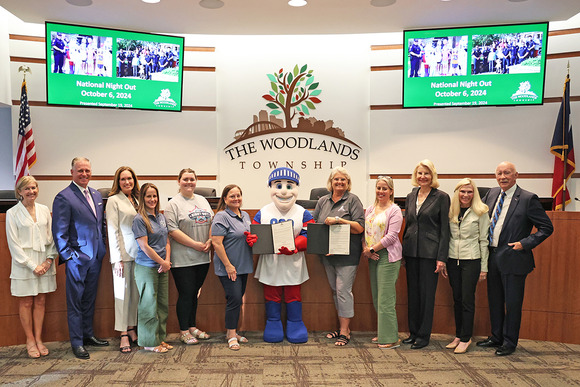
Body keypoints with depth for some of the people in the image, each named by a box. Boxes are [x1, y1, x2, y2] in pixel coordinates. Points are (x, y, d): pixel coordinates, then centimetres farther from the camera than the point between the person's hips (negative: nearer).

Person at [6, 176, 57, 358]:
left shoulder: (44, 210, 6)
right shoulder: (12, 213, -4)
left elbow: (52, 236, 7)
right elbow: (13, 244, -7)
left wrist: (49, 259, -5)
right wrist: (32, 265, -11)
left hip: (44, 263, 3)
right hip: (24, 265, -3)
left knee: (40, 301, 9)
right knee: (26, 303, 6)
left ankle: (38, 339, 20)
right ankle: (30, 341, 20)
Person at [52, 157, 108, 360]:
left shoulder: (96, 195, 11)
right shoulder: (64, 197, -11)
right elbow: (59, 232, -12)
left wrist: (102, 247, 10)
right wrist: (68, 255, -13)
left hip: (96, 257, 7)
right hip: (77, 258, -7)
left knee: (89, 299, 17)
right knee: (75, 301, 4)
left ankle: (88, 335, 30)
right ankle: (77, 343, 15)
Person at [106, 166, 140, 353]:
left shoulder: (137, 200, 13)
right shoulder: (113, 200, -3)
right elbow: (113, 231, -8)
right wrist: (118, 259, -12)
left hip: (138, 253, 5)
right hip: (123, 253, -5)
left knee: (135, 292, 10)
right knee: (123, 292, 0)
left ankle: (132, 329, 21)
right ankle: (123, 335, 8)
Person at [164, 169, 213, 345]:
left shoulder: (202, 200, 13)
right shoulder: (173, 204, -6)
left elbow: (212, 223, 14)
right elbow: (173, 230, -15)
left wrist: (209, 241, -3)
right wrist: (195, 244, -17)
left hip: (203, 258, 6)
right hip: (182, 259, -6)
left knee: (194, 293, 15)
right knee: (186, 294, 0)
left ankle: (192, 327, 27)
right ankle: (184, 332, 14)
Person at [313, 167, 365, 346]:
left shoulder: (353, 200, -4)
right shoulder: (323, 201, 11)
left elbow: (360, 227, -12)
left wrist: (339, 220, -21)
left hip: (347, 254, -6)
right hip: (327, 254, 6)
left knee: (343, 290, -6)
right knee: (335, 290, 13)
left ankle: (344, 332, 4)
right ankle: (342, 326, 26)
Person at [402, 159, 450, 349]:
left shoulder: (441, 197, -5)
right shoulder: (411, 197, 11)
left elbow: (444, 229, -7)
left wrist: (441, 258, -11)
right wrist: (403, 251, 11)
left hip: (430, 251, -5)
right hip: (411, 251, 5)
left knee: (427, 293, 2)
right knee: (412, 292, 11)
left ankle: (424, 335, 14)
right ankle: (413, 332, 24)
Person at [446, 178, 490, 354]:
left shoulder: (481, 212, -4)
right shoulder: (451, 211, 6)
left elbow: (484, 240, -3)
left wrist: (484, 267, -3)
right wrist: (443, 260, 6)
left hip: (471, 260, -4)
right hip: (453, 260, 4)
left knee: (467, 300, 0)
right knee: (457, 299, 11)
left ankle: (465, 338, 11)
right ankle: (458, 335, 22)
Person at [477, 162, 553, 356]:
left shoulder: (528, 199, -10)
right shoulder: (492, 194, 7)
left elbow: (547, 227, -8)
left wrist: (524, 244, -15)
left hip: (513, 258, -6)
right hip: (492, 256, 6)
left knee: (512, 303, 5)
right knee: (494, 300, 17)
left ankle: (509, 343, 20)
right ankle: (496, 337, 33)